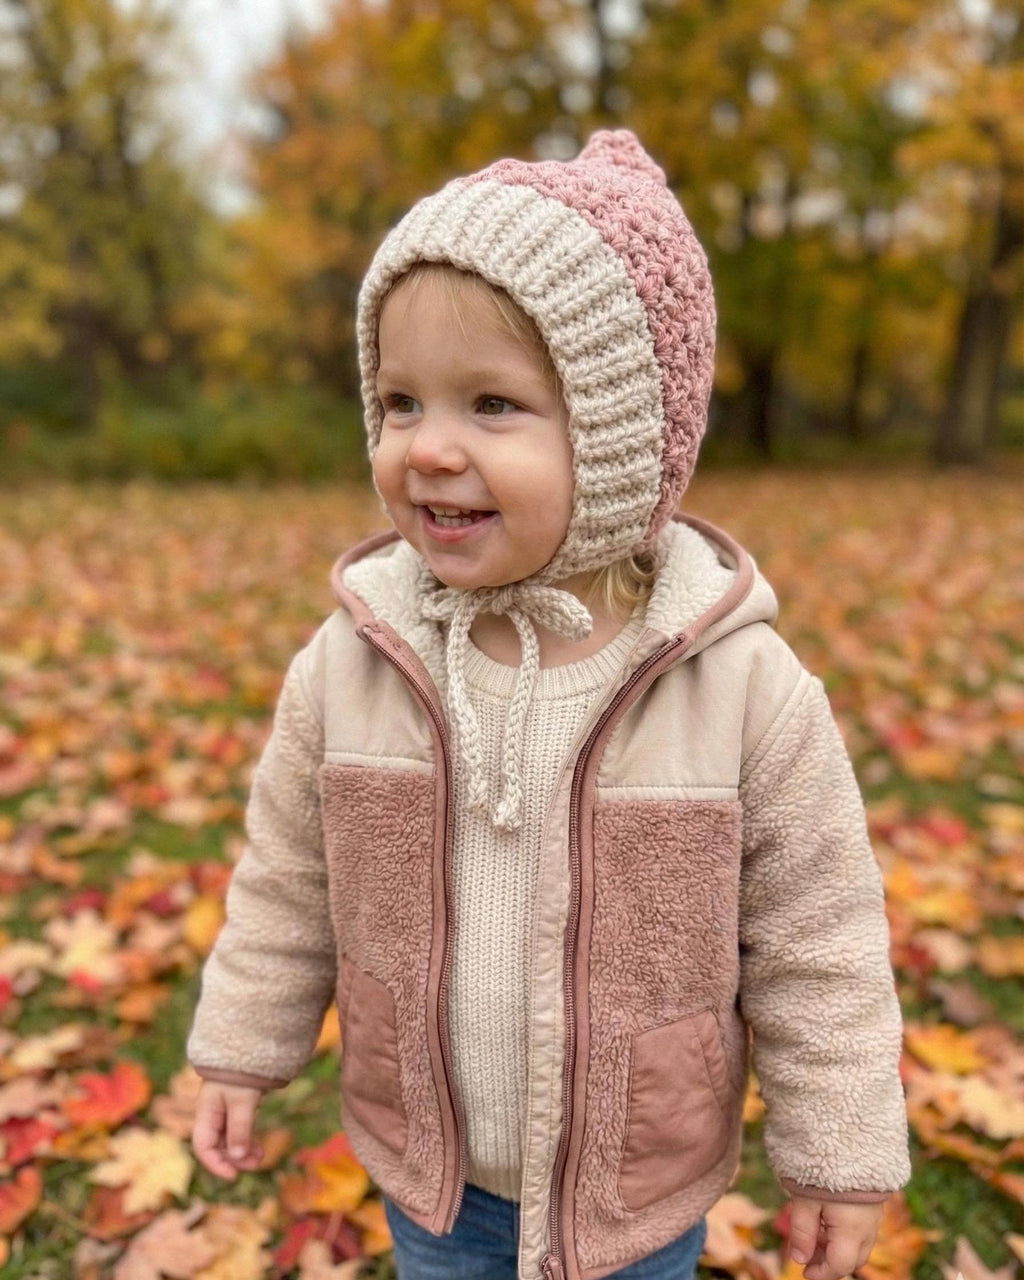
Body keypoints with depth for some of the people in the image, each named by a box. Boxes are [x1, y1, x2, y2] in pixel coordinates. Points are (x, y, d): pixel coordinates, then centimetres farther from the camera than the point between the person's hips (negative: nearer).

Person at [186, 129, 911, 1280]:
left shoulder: (746, 685, -23)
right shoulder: (347, 666, -17)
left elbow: (812, 937, -12)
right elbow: (289, 881, -2)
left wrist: (836, 1151, -4)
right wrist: (242, 1050, 6)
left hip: (640, 1180, -1)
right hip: (426, 1161, 2)